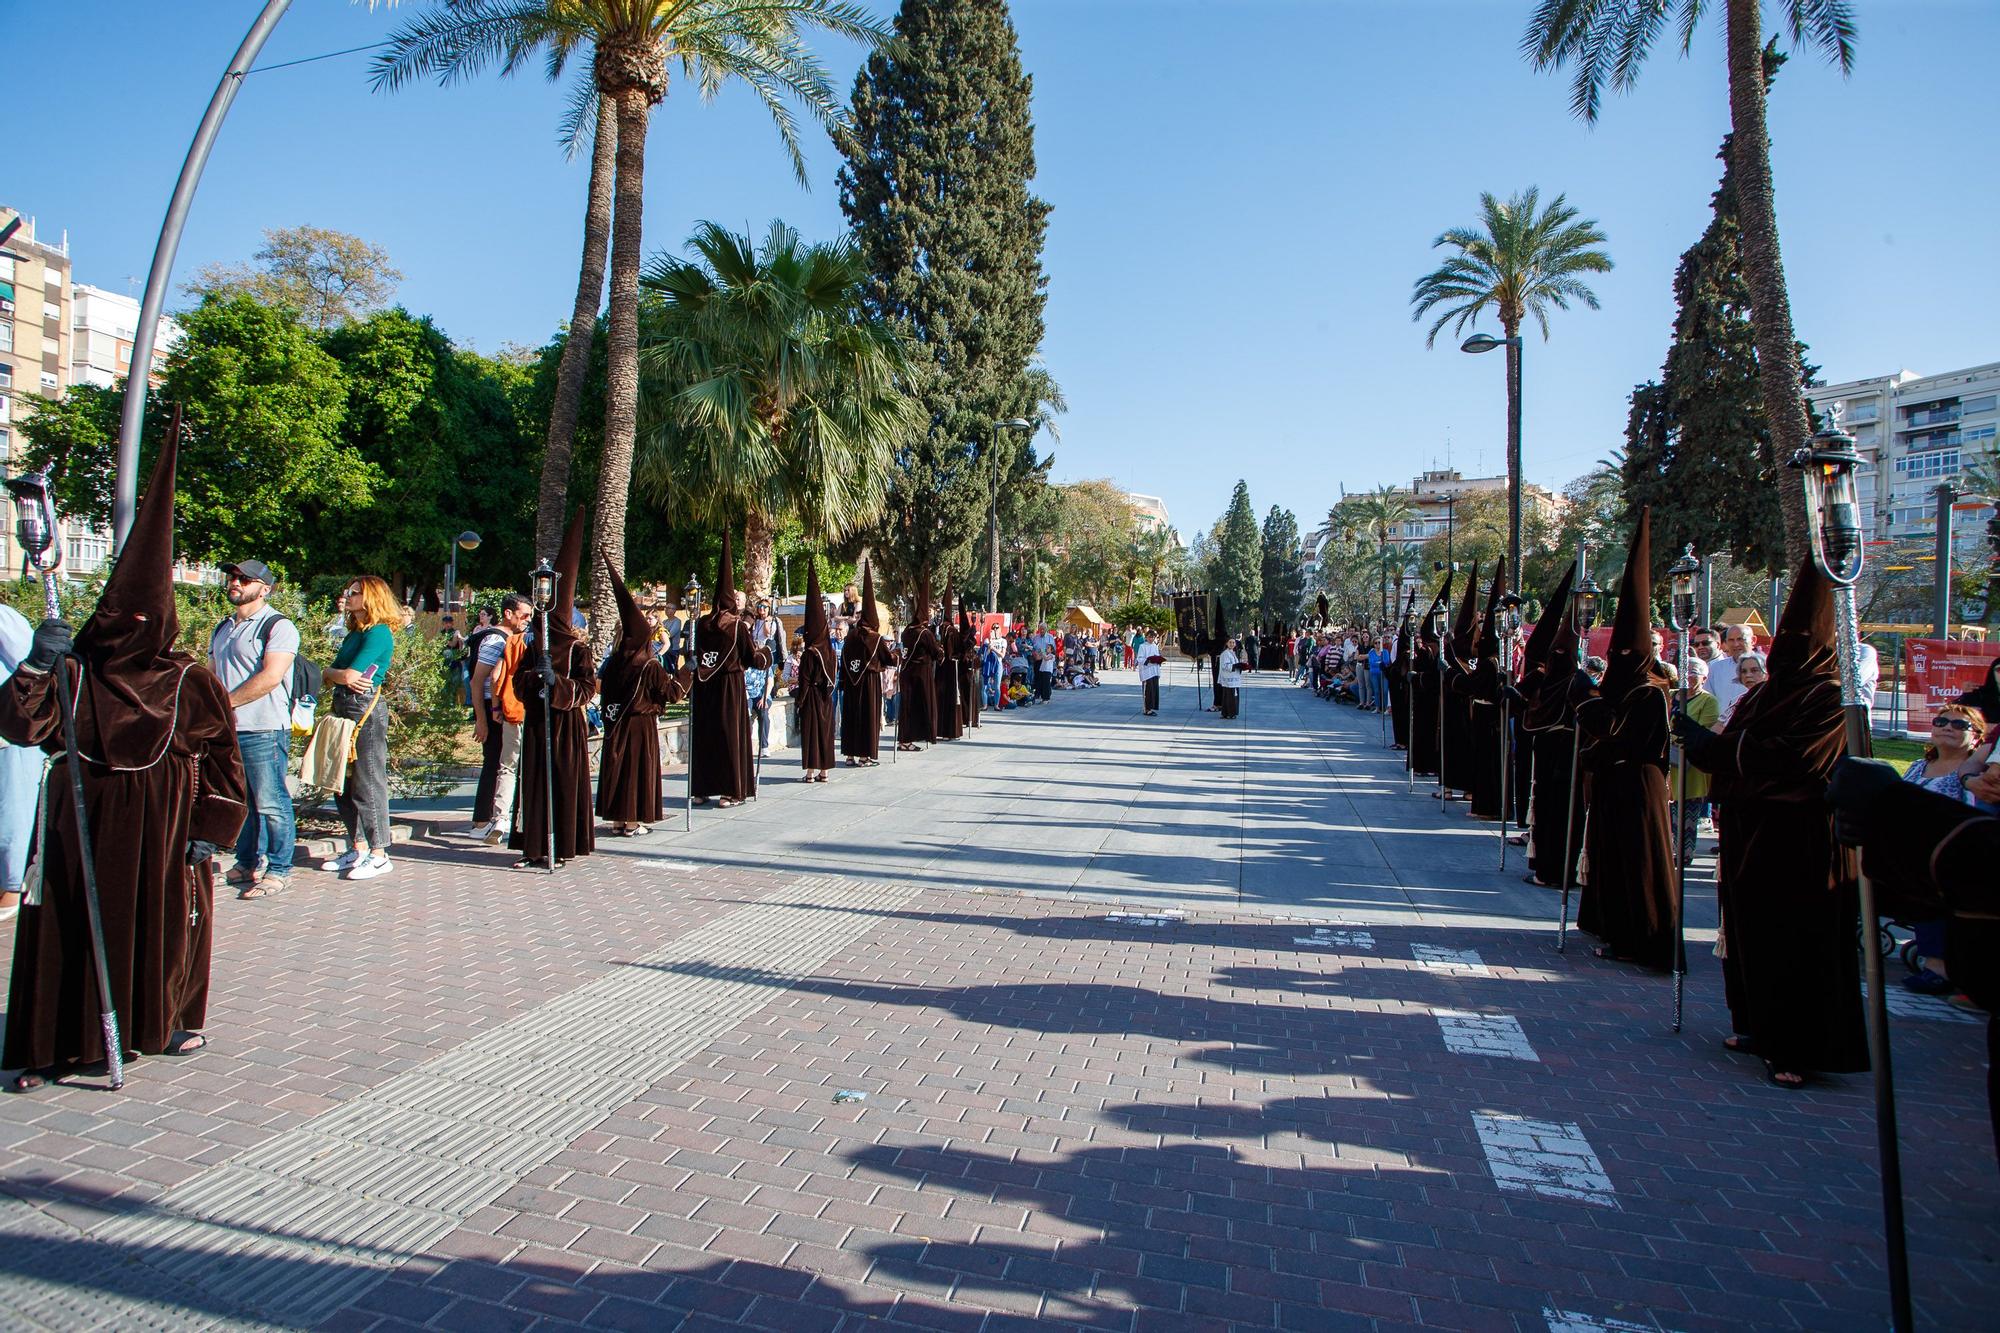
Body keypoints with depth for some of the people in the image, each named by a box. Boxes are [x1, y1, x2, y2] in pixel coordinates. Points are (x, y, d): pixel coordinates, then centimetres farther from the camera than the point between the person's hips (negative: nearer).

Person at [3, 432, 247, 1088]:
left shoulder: (190, 681, -4)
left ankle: (168, 1021, 28)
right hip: (83, 826, 2)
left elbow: (222, 757, -3)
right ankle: (61, 1042, 15)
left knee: (165, 922, 8)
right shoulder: (75, 670, 1)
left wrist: (211, 830, -7)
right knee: (69, 925, 3)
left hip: (164, 827, -1)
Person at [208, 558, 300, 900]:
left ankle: (278, 870, 4)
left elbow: (270, 677, -17)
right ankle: (248, 864, 25)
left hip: (263, 731, -8)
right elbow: (211, 675, 23)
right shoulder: (223, 629, 19)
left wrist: (225, 702, -15)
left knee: (270, 803, -4)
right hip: (226, 730, 8)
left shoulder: (278, 626, -7)